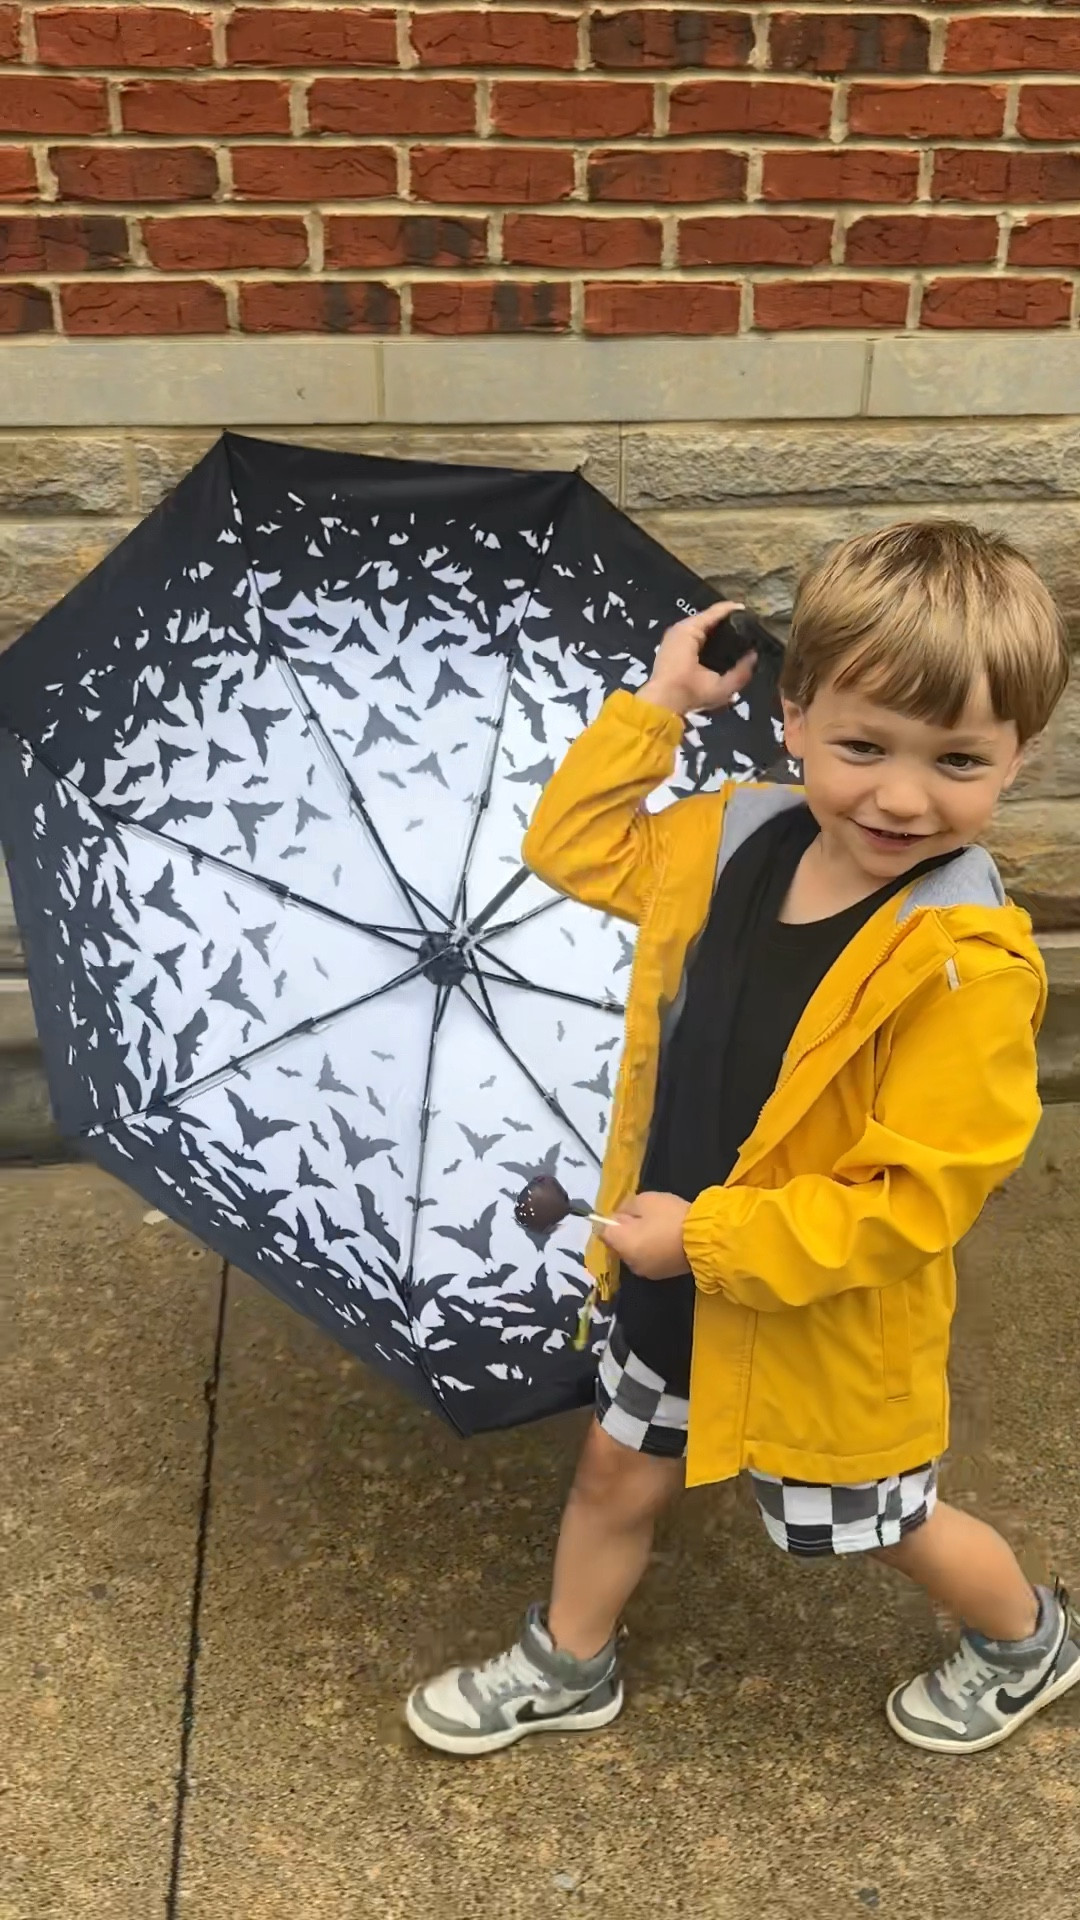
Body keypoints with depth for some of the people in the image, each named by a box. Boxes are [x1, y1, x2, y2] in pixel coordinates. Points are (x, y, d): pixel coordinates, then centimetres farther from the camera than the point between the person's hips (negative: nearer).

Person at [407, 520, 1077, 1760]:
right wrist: (656, 705, -5)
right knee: (617, 1473, 25)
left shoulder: (968, 964, -31)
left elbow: (916, 1199, -29)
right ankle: (568, 1669, 52)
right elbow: (571, 848, 5)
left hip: (826, 1327, -5)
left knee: (893, 1527, 21)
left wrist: (707, 1236, -26)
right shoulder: (731, 841, -11)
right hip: (676, 1279, 6)